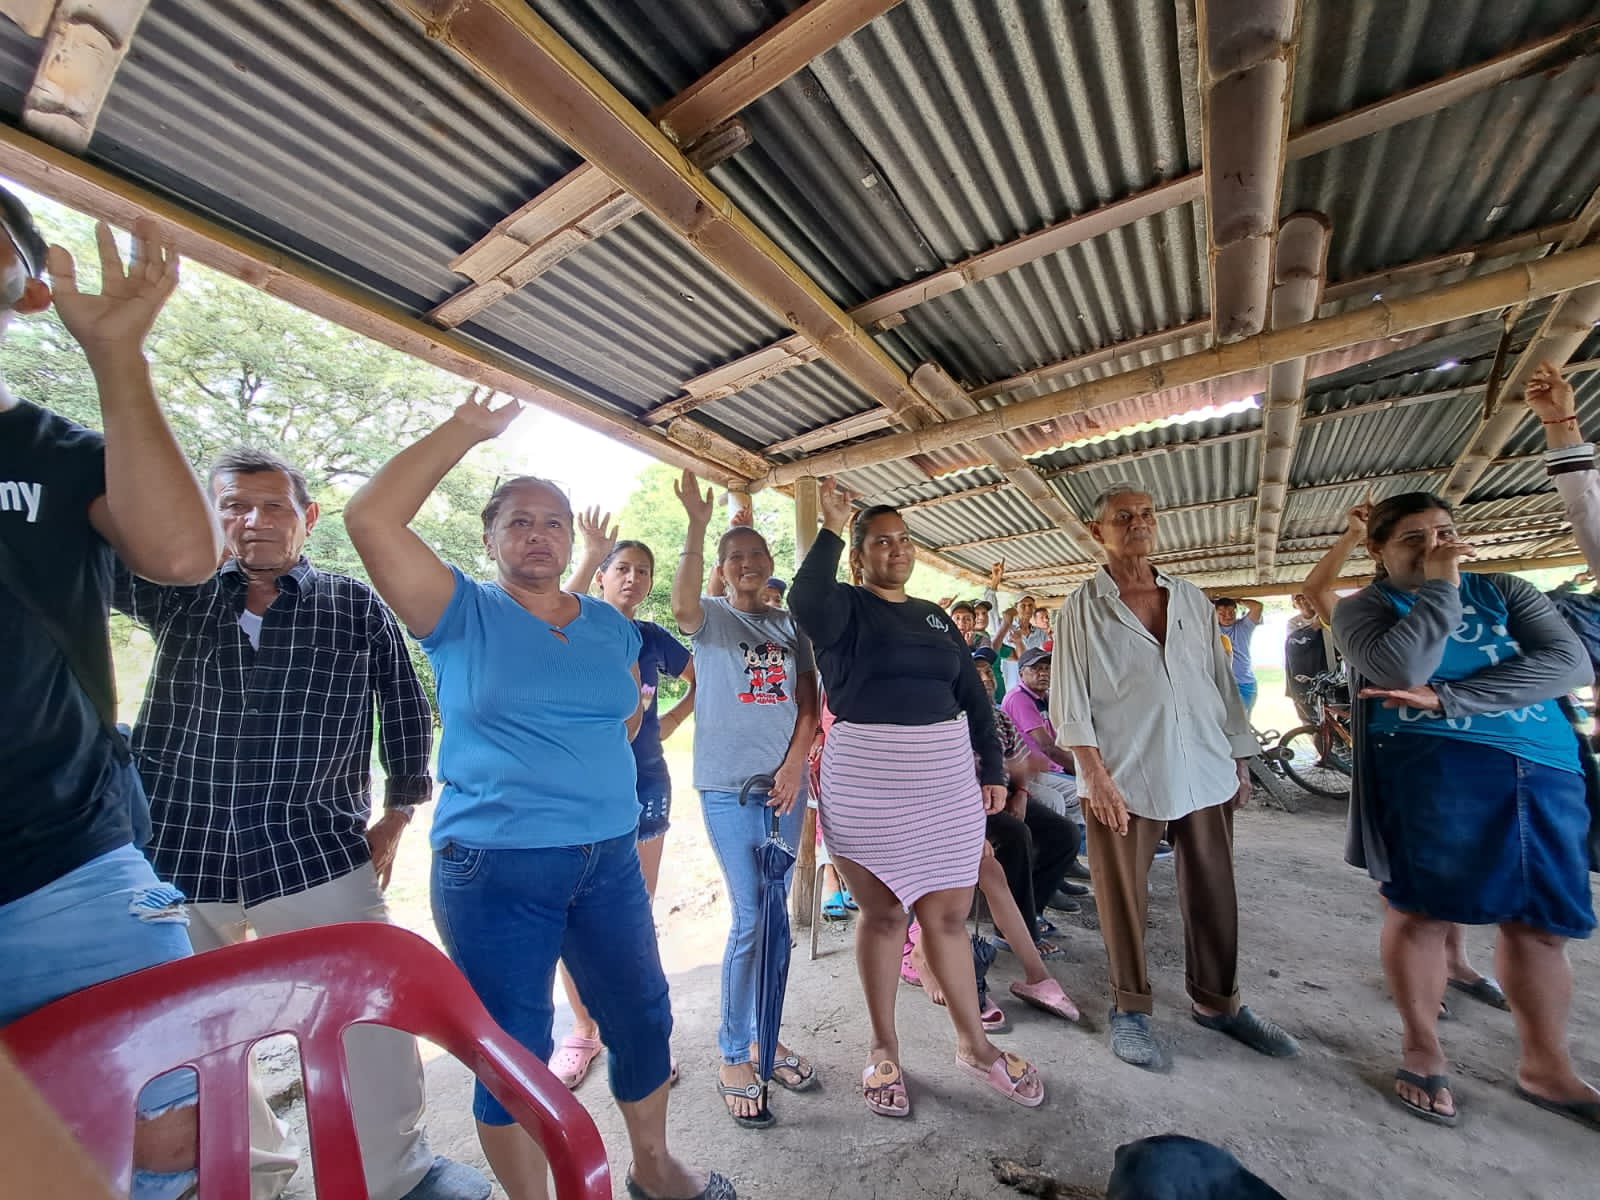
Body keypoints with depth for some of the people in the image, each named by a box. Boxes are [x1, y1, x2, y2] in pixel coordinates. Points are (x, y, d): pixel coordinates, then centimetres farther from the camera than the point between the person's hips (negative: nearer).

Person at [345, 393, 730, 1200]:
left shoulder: (610, 625, 7)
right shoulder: (463, 613, -5)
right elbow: (370, 516, -17)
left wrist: (587, 763, 5)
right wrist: (467, 430, -11)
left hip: (610, 858, 5)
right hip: (496, 868, -4)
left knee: (644, 1020, 17)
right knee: (514, 1053, 13)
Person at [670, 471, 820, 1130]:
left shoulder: (790, 625, 11)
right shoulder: (711, 617, 0)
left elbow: (808, 703, 7)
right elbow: (682, 606, -26)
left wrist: (794, 765, -5)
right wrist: (697, 525, -31)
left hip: (786, 782, 4)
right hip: (729, 786, -4)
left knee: (775, 917, 15)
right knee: (748, 921, 0)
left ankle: (765, 1036, 34)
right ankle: (733, 1057, 20)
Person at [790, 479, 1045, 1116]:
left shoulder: (936, 617, 15)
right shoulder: (845, 606, -2)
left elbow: (973, 696, 15)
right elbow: (805, 602, -27)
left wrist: (993, 768, 10)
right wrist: (830, 529, -22)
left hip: (945, 777, 5)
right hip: (866, 780, -4)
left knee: (949, 913, 12)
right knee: (882, 914, 9)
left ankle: (974, 1043, 35)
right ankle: (884, 1049, 31)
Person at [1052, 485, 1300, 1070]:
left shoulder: (1191, 598, 12)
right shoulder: (1082, 608, -3)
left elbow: (1222, 680, 15)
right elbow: (1069, 698, -7)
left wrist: (1239, 757, 13)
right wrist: (1095, 773, -13)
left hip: (1204, 771, 5)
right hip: (1124, 776, -4)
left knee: (1213, 892, 15)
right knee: (1124, 896, 5)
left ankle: (1218, 1002, 35)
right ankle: (1131, 1007, 24)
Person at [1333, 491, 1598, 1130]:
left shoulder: (1504, 590, 11)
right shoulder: (1362, 607, 1)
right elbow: (1399, 670, -18)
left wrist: (1445, 697, -13)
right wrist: (1439, 586, -11)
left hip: (1544, 769, 4)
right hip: (1431, 765, -4)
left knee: (1541, 923, 11)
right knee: (1421, 909, 0)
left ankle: (1546, 1067, 28)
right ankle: (1422, 1049, 17)